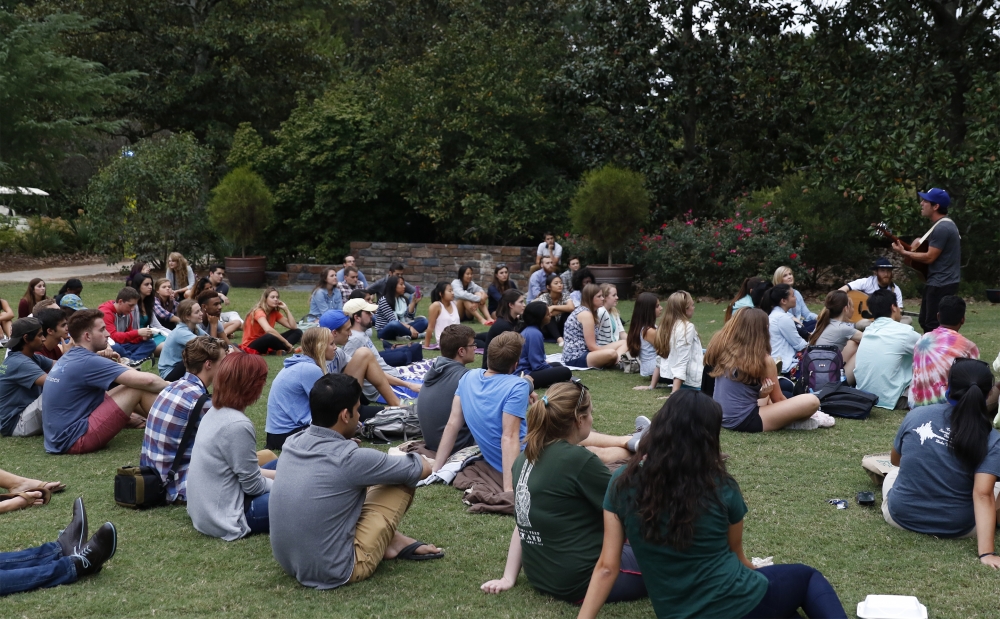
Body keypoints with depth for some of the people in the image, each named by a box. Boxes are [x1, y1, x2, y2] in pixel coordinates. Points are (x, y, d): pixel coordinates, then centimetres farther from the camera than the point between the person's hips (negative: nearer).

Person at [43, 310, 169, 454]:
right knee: (140, 388, -10)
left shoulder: (69, 358, 12)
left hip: (60, 438, 10)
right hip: (75, 439, -10)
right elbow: (146, 380, -19)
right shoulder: (88, 362, -17)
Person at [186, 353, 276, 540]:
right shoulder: (238, 425, -24)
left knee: (279, 465, 19)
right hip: (225, 518, -9)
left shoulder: (214, 412, 4)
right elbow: (253, 485, -16)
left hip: (205, 509, 9)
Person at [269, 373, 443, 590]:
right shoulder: (351, 459, -21)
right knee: (402, 480, 2)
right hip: (335, 573, -7)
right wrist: (400, 458, 16)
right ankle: (393, 543, 25)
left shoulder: (292, 444, -2)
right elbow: (423, 468, -4)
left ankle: (389, 540, 25)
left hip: (288, 563, 7)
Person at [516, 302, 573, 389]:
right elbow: (537, 365, -20)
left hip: (522, 371, 11)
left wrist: (546, 363, 14)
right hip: (526, 375, -11)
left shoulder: (528, 330, 13)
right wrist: (553, 370, -6)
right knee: (565, 372, -20)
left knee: (558, 365, 28)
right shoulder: (535, 334, -18)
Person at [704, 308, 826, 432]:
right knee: (811, 401, -12)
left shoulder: (721, 347, 5)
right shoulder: (764, 360, -11)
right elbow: (778, 399, 3)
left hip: (720, 417, 8)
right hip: (744, 422, -8)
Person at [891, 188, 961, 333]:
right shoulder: (944, 224, 15)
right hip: (940, 282, 11)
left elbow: (929, 257, -20)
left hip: (941, 284, -11)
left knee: (933, 325, -7)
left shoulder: (941, 228, -19)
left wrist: (903, 252, -12)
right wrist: (922, 243, 15)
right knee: (925, 321, 17)